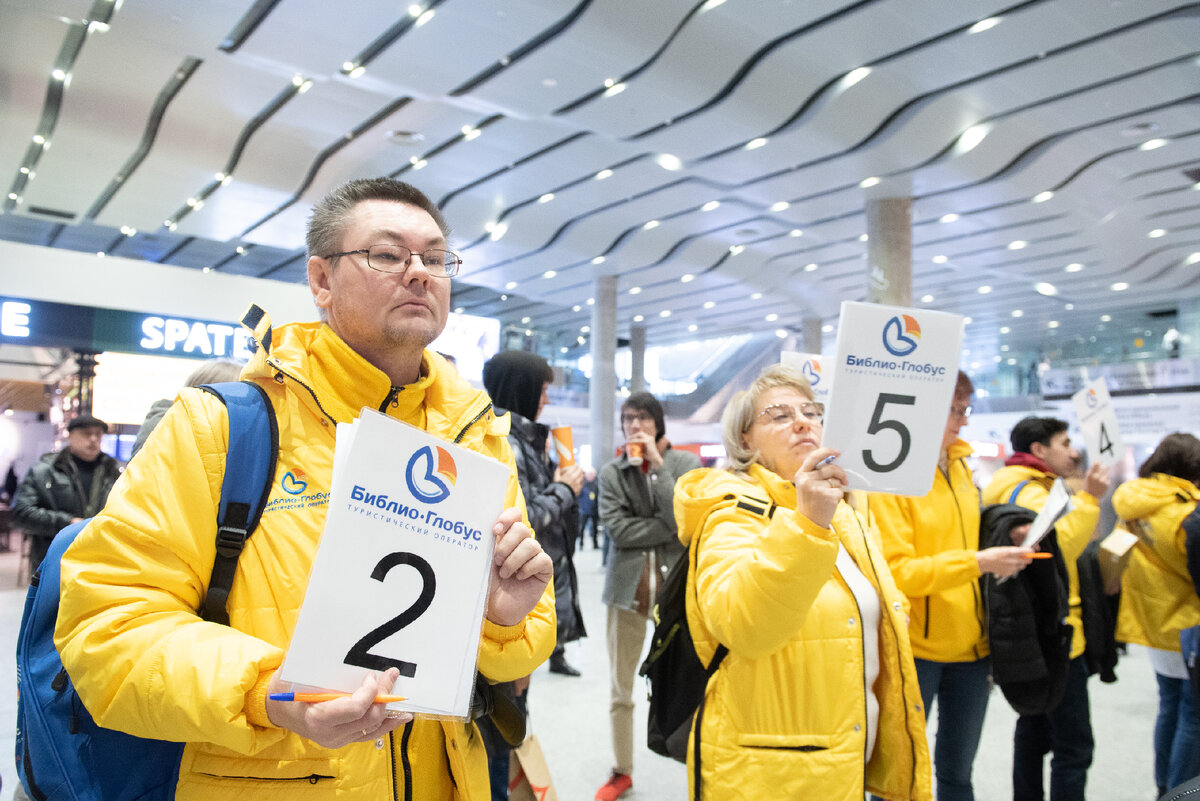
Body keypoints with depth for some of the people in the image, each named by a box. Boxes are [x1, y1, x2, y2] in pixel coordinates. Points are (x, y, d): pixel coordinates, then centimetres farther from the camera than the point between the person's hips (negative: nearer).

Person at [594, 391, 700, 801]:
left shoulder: (685, 463, 1)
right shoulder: (611, 472, 4)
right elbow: (617, 529, -7)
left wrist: (658, 467, -12)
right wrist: (671, 529, -10)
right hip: (628, 585, 2)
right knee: (619, 689, 11)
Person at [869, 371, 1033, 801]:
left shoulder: (960, 466, 9)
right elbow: (893, 572, -19)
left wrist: (1003, 551, 3)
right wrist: (977, 562, -23)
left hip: (970, 644, 7)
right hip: (915, 647, -7)